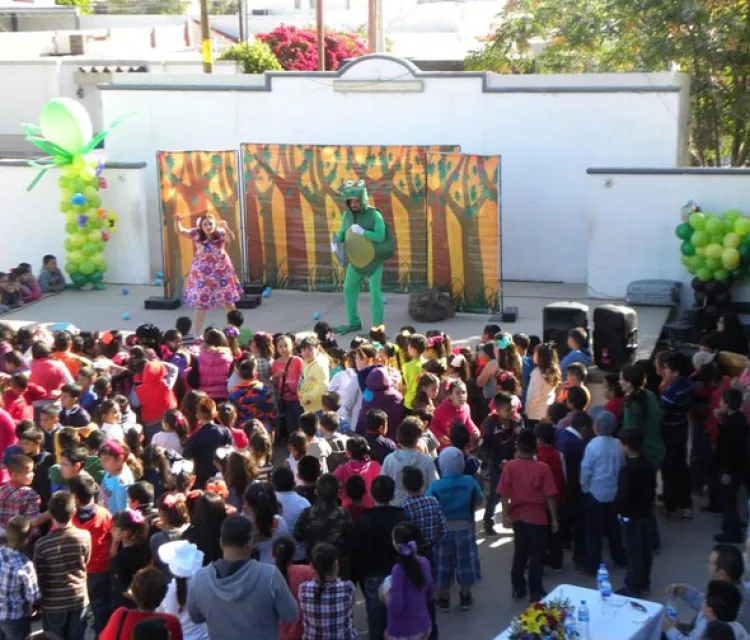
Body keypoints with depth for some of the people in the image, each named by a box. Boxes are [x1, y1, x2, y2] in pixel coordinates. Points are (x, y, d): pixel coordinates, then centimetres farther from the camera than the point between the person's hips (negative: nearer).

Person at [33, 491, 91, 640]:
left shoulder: (42, 544, -17)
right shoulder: (85, 536, -11)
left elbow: (39, 577, -9)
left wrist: (36, 603, 6)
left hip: (53, 604, -2)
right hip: (79, 600, 2)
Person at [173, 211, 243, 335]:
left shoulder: (220, 234, -11)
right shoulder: (196, 234, -10)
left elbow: (231, 238, -30)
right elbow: (180, 231, -20)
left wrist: (225, 227, -49)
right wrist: (177, 221, -41)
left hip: (221, 272, 0)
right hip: (202, 274, 0)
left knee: (228, 302, 9)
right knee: (200, 304, 6)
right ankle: (197, 334, 14)